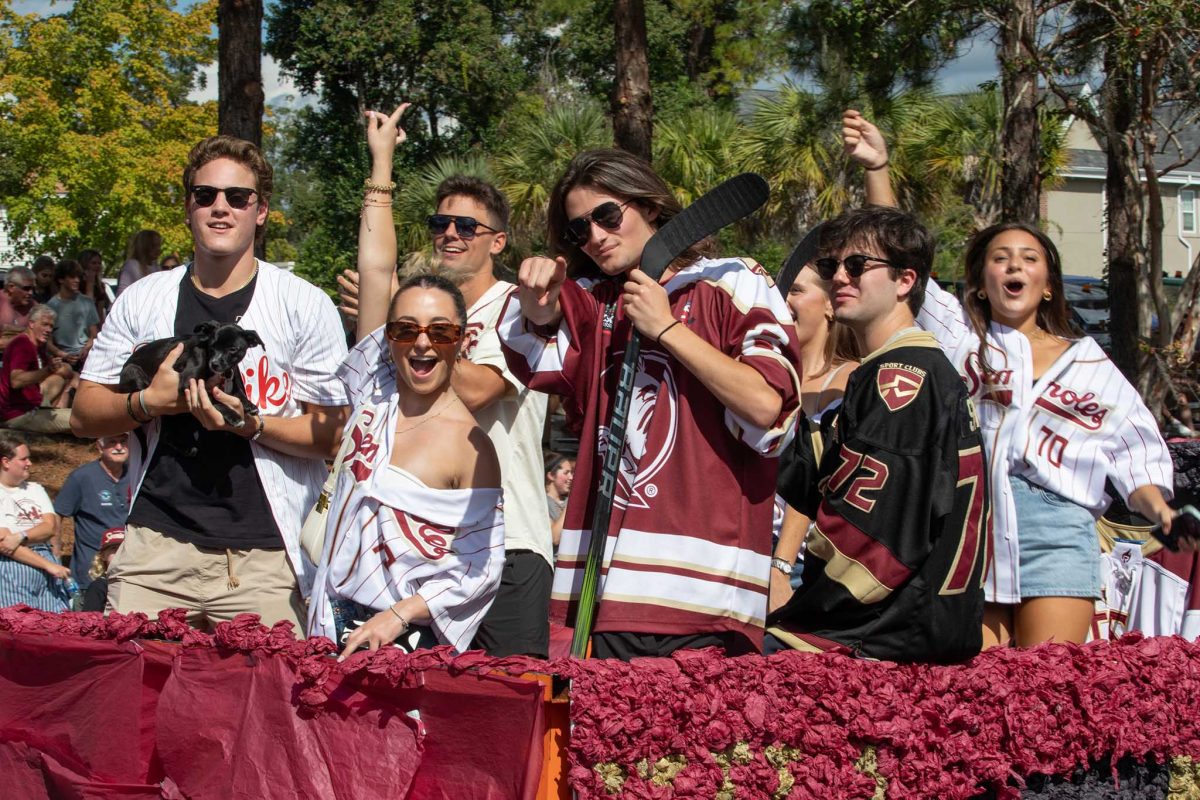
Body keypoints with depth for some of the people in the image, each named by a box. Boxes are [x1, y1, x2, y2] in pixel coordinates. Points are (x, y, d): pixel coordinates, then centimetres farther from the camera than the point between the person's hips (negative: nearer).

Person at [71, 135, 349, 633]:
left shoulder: (305, 306, 1)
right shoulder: (142, 301, 11)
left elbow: (332, 434, -2)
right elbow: (85, 416, 11)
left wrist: (249, 424, -18)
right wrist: (150, 402, -9)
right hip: (155, 547, 2)